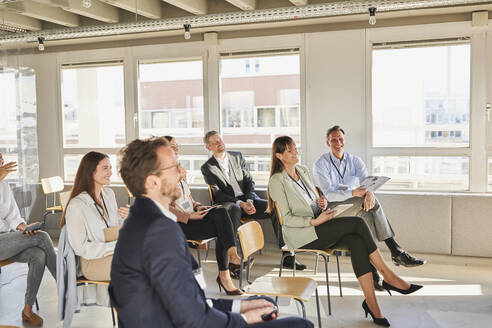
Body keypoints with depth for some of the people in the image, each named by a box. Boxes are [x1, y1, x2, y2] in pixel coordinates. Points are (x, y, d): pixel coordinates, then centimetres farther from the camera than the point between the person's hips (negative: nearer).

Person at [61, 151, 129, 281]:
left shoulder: (109, 194, 10)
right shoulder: (76, 206, -13)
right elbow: (80, 248, -13)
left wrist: (127, 218, -4)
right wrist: (117, 247, -19)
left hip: (114, 255, 7)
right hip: (92, 261, -6)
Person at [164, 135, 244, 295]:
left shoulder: (180, 169, 19)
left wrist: (197, 206, 3)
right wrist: (190, 216, -19)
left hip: (191, 216, 7)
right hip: (177, 224, -7)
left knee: (221, 212, -22)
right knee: (222, 228, -23)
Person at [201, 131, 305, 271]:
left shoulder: (237, 156, 14)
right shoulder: (207, 167, 2)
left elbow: (249, 181, 9)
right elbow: (217, 194, -7)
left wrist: (249, 201, -10)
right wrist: (240, 203, -19)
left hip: (247, 199, 4)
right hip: (228, 203, -4)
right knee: (234, 210, -40)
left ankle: (287, 256, -17)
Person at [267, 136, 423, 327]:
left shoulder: (303, 171, 16)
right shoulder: (277, 181, -7)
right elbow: (288, 219, -11)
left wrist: (321, 202, 0)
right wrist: (315, 221, -22)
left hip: (318, 226, 7)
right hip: (300, 234, -7)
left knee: (356, 241, -23)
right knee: (357, 223, -22)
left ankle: (371, 303, -23)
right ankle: (387, 276, -13)